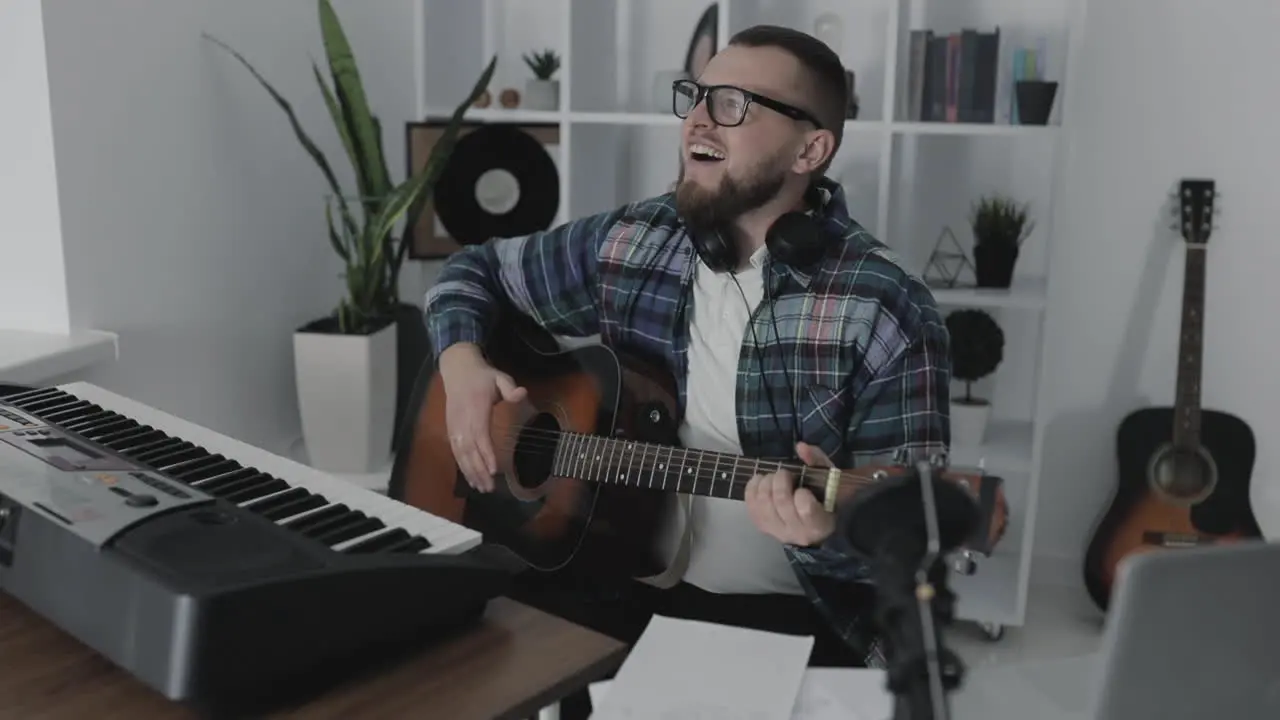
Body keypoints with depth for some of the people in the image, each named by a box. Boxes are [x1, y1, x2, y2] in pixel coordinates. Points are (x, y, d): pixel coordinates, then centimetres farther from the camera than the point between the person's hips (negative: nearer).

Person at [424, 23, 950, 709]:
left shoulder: (885, 311, -13)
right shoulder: (628, 243, 1)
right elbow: (474, 269, 15)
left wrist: (828, 531, -33)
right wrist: (461, 361, -4)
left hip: (790, 619, -1)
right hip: (625, 590, 2)